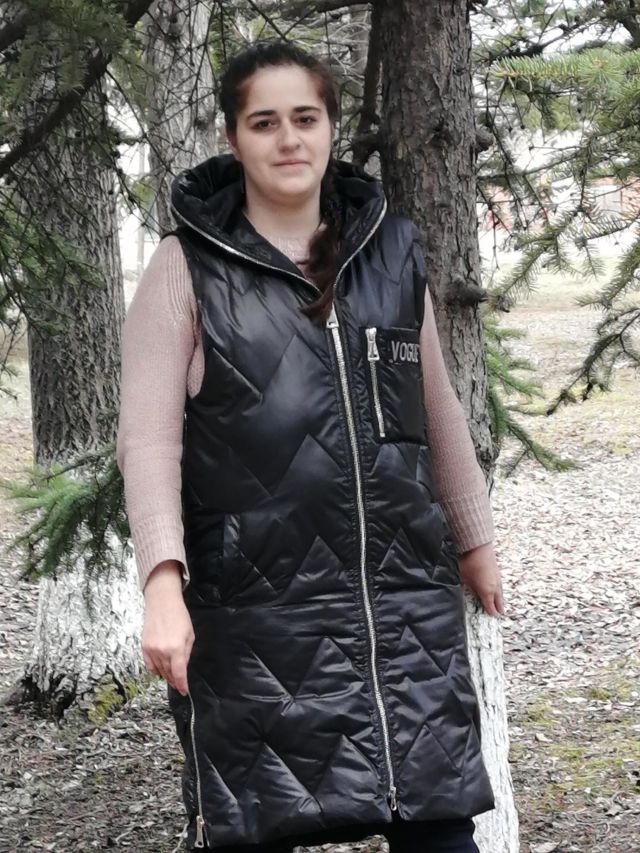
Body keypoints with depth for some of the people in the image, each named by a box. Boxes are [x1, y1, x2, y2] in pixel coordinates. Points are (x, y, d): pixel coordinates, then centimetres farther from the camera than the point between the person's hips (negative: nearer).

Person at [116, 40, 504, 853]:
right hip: (258, 614, -3)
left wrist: (473, 537, 25)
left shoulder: (392, 250, 10)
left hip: (409, 601, 4)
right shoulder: (188, 267, -2)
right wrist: (163, 581, -21)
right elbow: (149, 436, -9)